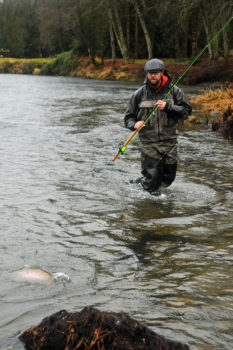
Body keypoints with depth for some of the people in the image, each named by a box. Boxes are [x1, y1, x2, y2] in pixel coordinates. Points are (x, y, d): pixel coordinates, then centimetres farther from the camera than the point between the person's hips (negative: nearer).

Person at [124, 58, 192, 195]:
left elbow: (186, 111, -3)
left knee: (168, 180, 10)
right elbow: (129, 117, 7)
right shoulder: (139, 94, 2)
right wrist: (134, 124, -15)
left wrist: (168, 106, -17)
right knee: (152, 182, -5)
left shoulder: (174, 91, 2)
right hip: (149, 144, -2)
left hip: (169, 142, 2)